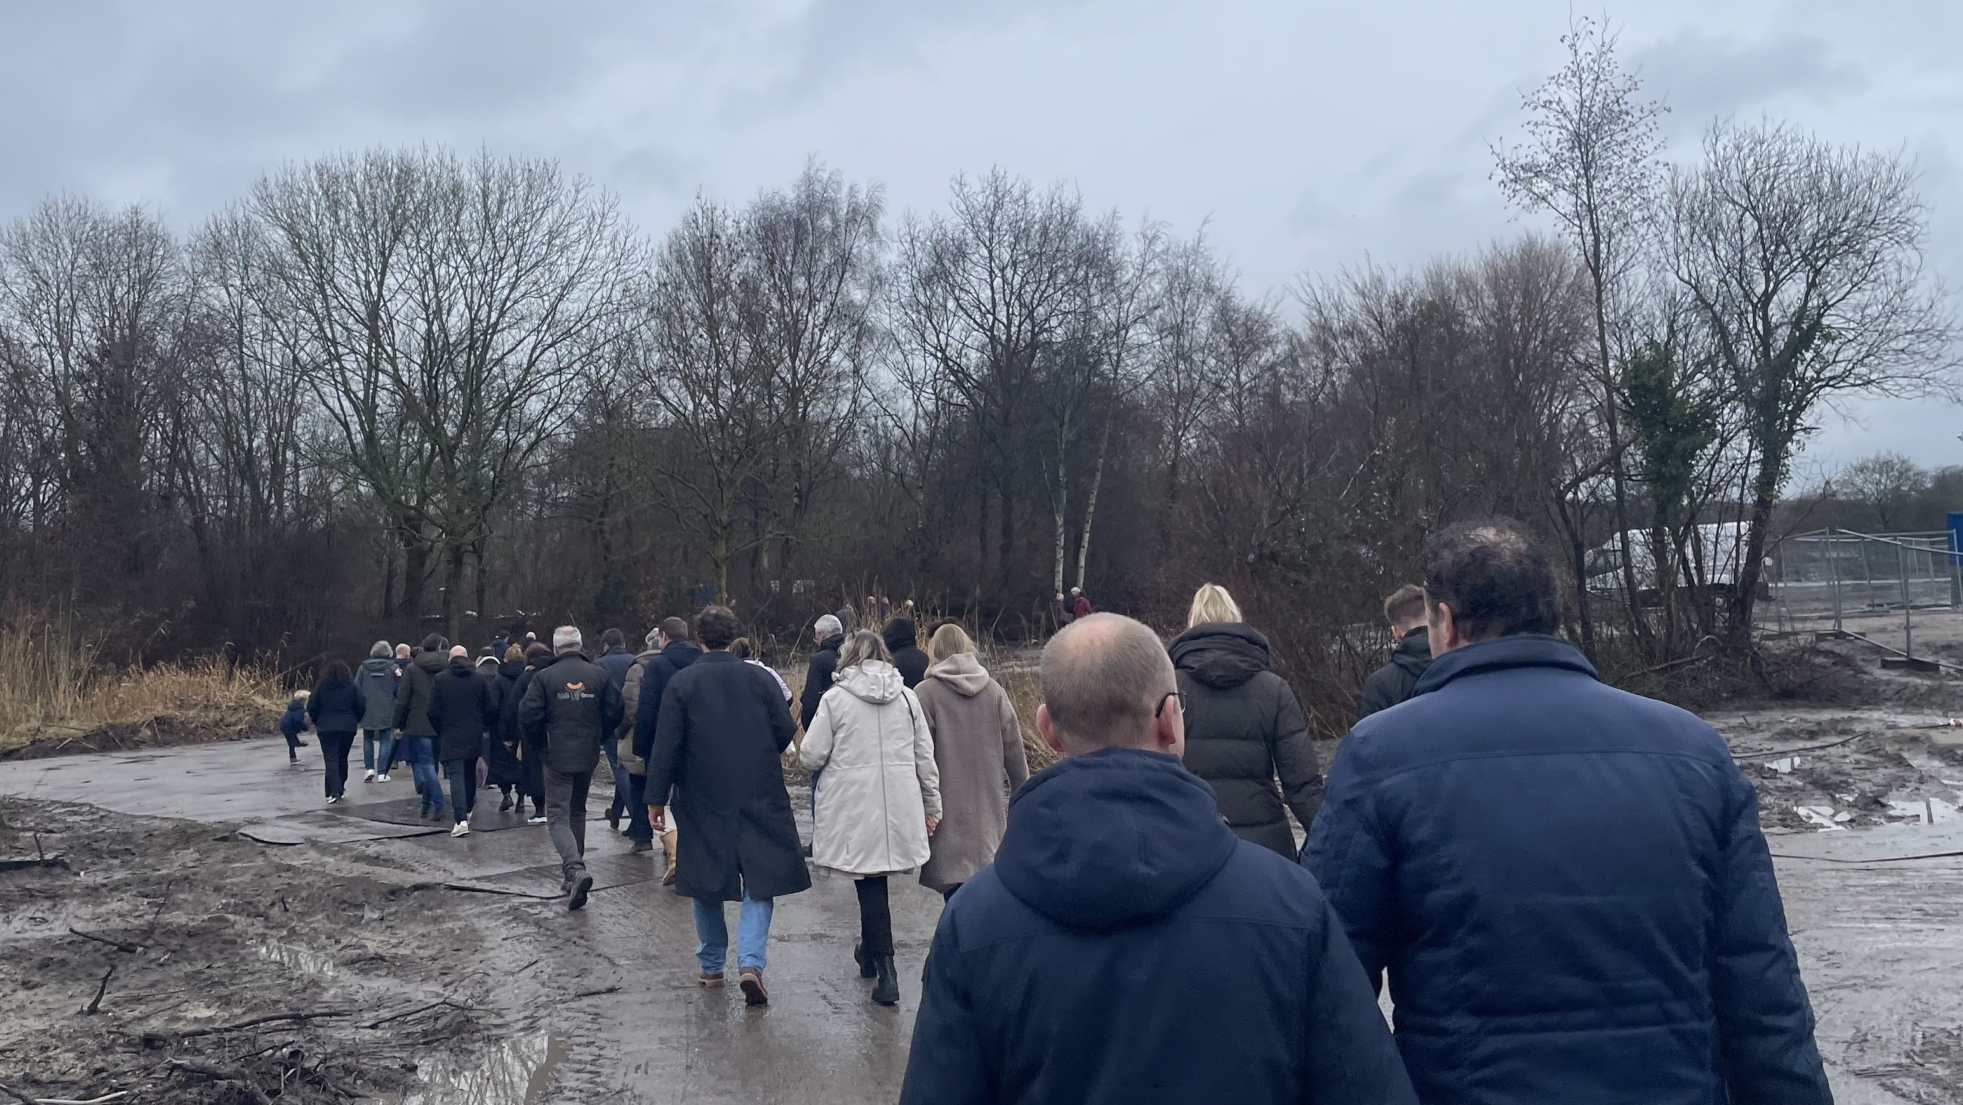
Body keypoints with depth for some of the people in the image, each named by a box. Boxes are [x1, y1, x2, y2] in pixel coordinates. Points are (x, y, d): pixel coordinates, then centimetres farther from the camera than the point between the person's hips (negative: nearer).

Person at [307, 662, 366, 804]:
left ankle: (334, 792, -18)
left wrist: (317, 722, 15)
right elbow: (362, 705, -3)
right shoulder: (352, 687, -1)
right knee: (342, 758, 16)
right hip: (348, 727, 1)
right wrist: (356, 720, 12)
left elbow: (311, 707, 0)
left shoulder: (320, 687, 0)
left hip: (326, 728, -1)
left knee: (331, 759, -4)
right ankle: (341, 789, 22)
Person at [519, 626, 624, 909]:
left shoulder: (544, 677, -9)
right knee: (577, 812, 21)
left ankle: (575, 869, -22)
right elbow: (614, 712, -1)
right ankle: (574, 863, 29)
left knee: (558, 816, -2)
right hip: (588, 757, 4)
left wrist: (539, 743, 7)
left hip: (558, 758, -4)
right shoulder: (598, 674, 0)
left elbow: (528, 715, -11)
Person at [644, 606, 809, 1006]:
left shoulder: (681, 683, -4)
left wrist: (655, 798, -1)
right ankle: (751, 962, -13)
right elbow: (786, 732, 0)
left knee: (705, 884, 14)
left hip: (702, 799, 0)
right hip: (759, 798, 0)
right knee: (760, 882, 3)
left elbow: (666, 746, -7)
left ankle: (711, 965, 23)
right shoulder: (758, 679, -1)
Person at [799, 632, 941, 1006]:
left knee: (869, 882, 1)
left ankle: (885, 968, 0)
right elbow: (925, 756, 7)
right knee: (874, 879, 19)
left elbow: (811, 756, -5)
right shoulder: (906, 697, 5)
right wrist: (932, 803, 15)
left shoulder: (835, 698, -6)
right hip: (900, 805, 4)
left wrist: (836, 758, 17)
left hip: (855, 807, -4)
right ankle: (870, 951, 34)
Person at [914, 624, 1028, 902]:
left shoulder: (926, 692, -7)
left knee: (954, 881, -1)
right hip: (989, 803, 4)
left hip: (948, 805, -4)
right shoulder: (993, 689, 3)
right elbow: (1013, 746, 6)